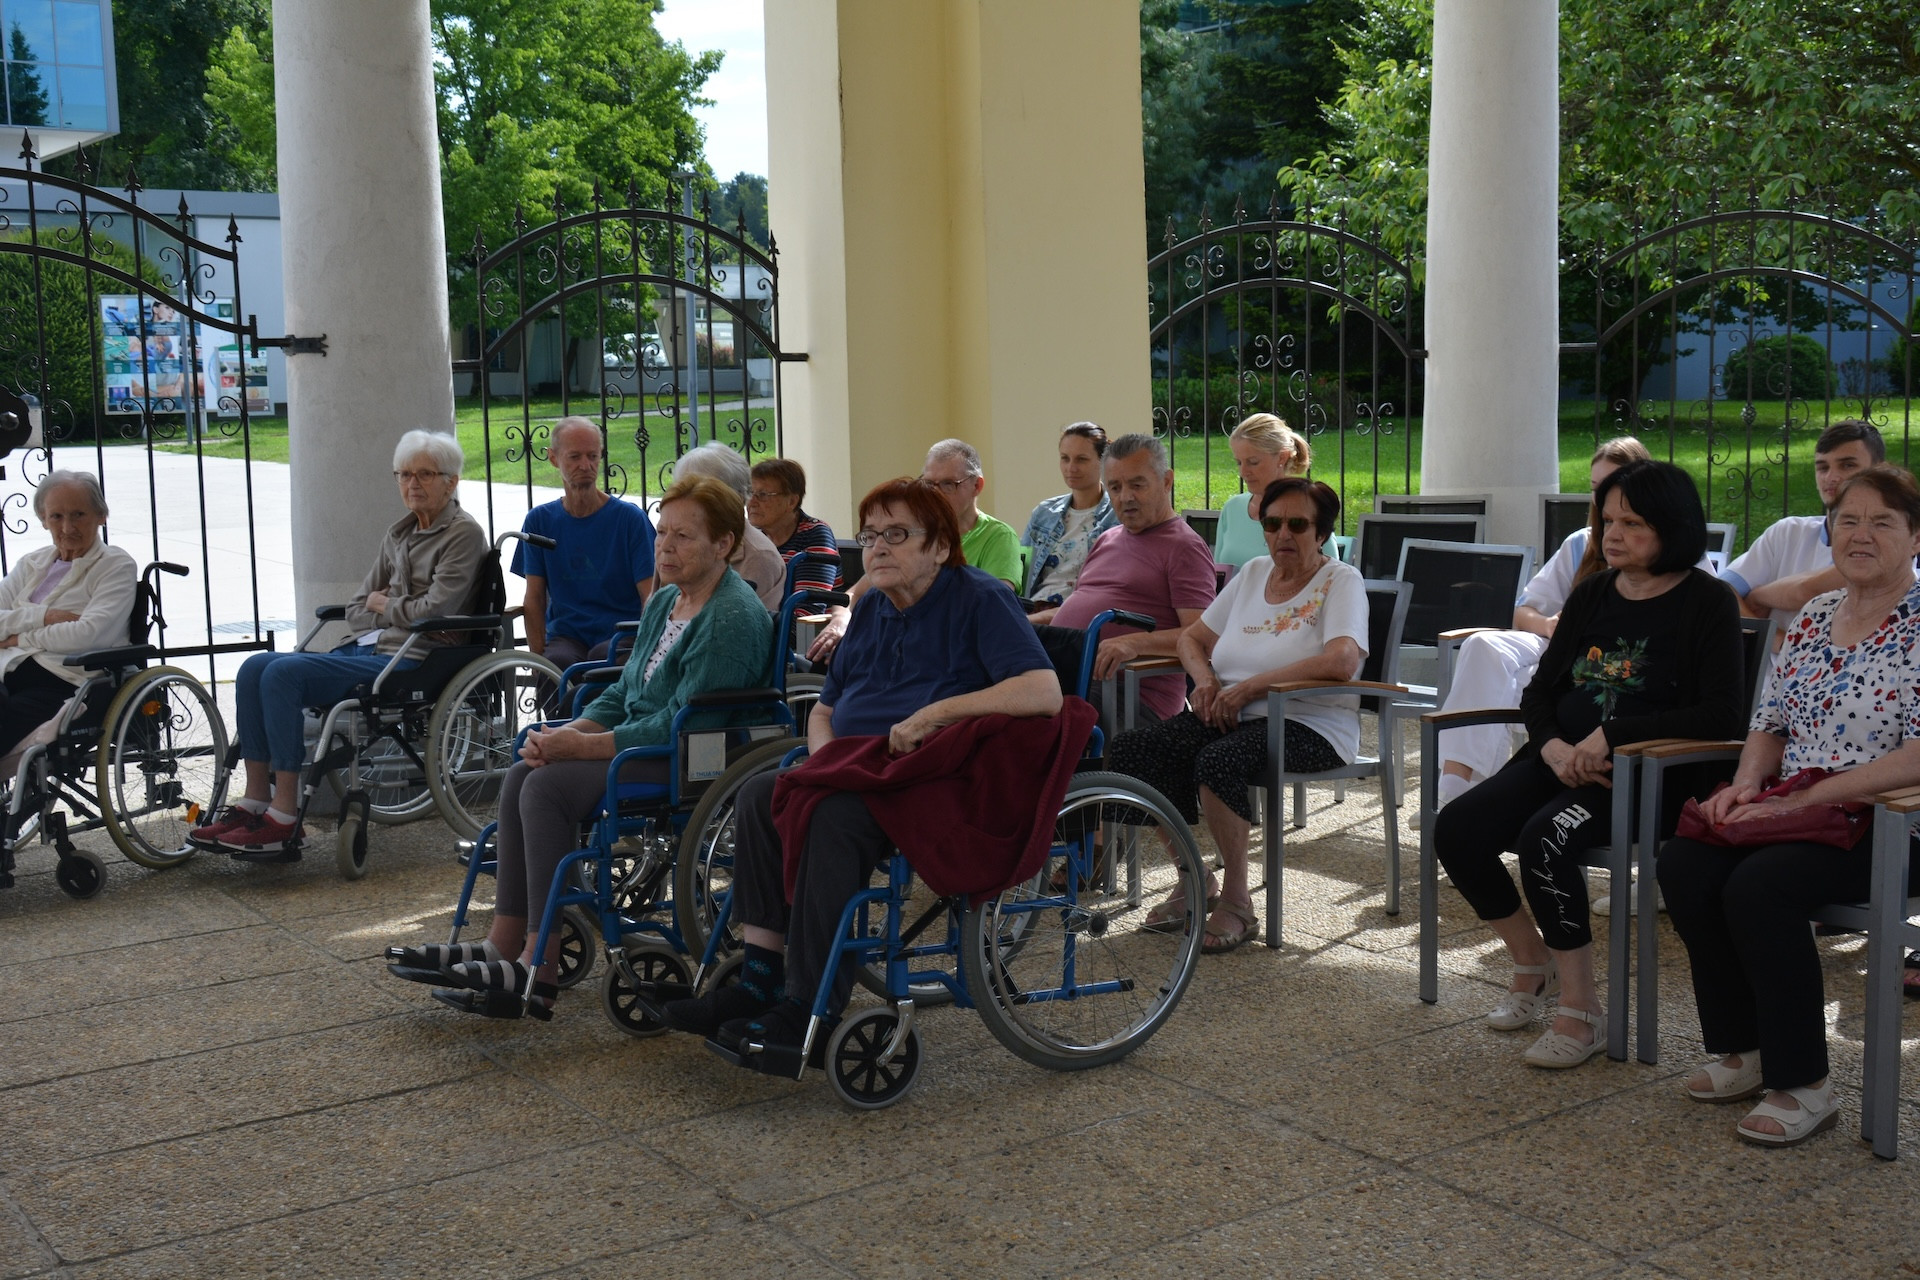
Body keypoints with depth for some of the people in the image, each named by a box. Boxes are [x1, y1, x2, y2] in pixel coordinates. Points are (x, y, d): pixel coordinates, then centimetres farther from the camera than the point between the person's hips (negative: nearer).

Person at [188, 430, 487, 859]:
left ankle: (283, 818, -25)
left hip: (410, 660, -9)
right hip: (366, 648, 9)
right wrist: (396, 612, -2)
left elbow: (435, 610, -13)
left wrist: (384, 606, 3)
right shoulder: (400, 533, 21)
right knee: (256, 667, -10)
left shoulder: (464, 533, -2)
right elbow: (357, 609, 18)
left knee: (284, 672, -25)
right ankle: (256, 800, -11)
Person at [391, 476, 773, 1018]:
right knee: (522, 775, -5)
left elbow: (681, 724, -23)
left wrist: (582, 746, -19)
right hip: (645, 745, 10)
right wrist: (563, 735, -1)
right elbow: (622, 694, 18)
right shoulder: (664, 602, 14)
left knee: (550, 785, -22)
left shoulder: (732, 618, -17)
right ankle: (503, 948, -4)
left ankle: (538, 975, -20)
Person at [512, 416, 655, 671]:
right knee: (558, 662, -34)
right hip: (565, 637, 1)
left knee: (602, 656, -35)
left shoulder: (630, 518, 2)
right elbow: (534, 600, 7)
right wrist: (537, 658, -8)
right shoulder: (540, 520, 10)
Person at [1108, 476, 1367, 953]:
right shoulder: (1253, 573, 17)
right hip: (1231, 714, 7)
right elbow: (1192, 638, 22)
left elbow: (1340, 662, -22)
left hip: (1308, 724, -7)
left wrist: (1248, 686, -20)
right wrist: (1205, 679, -2)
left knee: (1217, 762, -36)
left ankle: (1237, 900, -17)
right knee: (1129, 750, -16)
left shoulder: (1341, 581, -3)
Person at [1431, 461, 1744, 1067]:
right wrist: (1553, 745, -9)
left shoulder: (1706, 602, -4)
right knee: (1456, 828, -15)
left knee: (1544, 838, -32)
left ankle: (1582, 1012, -16)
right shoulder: (1591, 595, 14)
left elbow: (1721, 711, -14)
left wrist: (1612, 734, -19)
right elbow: (1539, 690, 14)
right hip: (1562, 760, 6)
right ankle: (1532, 962, 9)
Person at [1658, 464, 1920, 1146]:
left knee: (1758, 885, -31)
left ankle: (1803, 1086, -15)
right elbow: (1770, 725, 18)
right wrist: (1746, 785, -4)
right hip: (1792, 811, 7)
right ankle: (1742, 1051, -3)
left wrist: (1801, 800, -21)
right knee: (1682, 863, -19)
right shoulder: (1814, 615, 14)